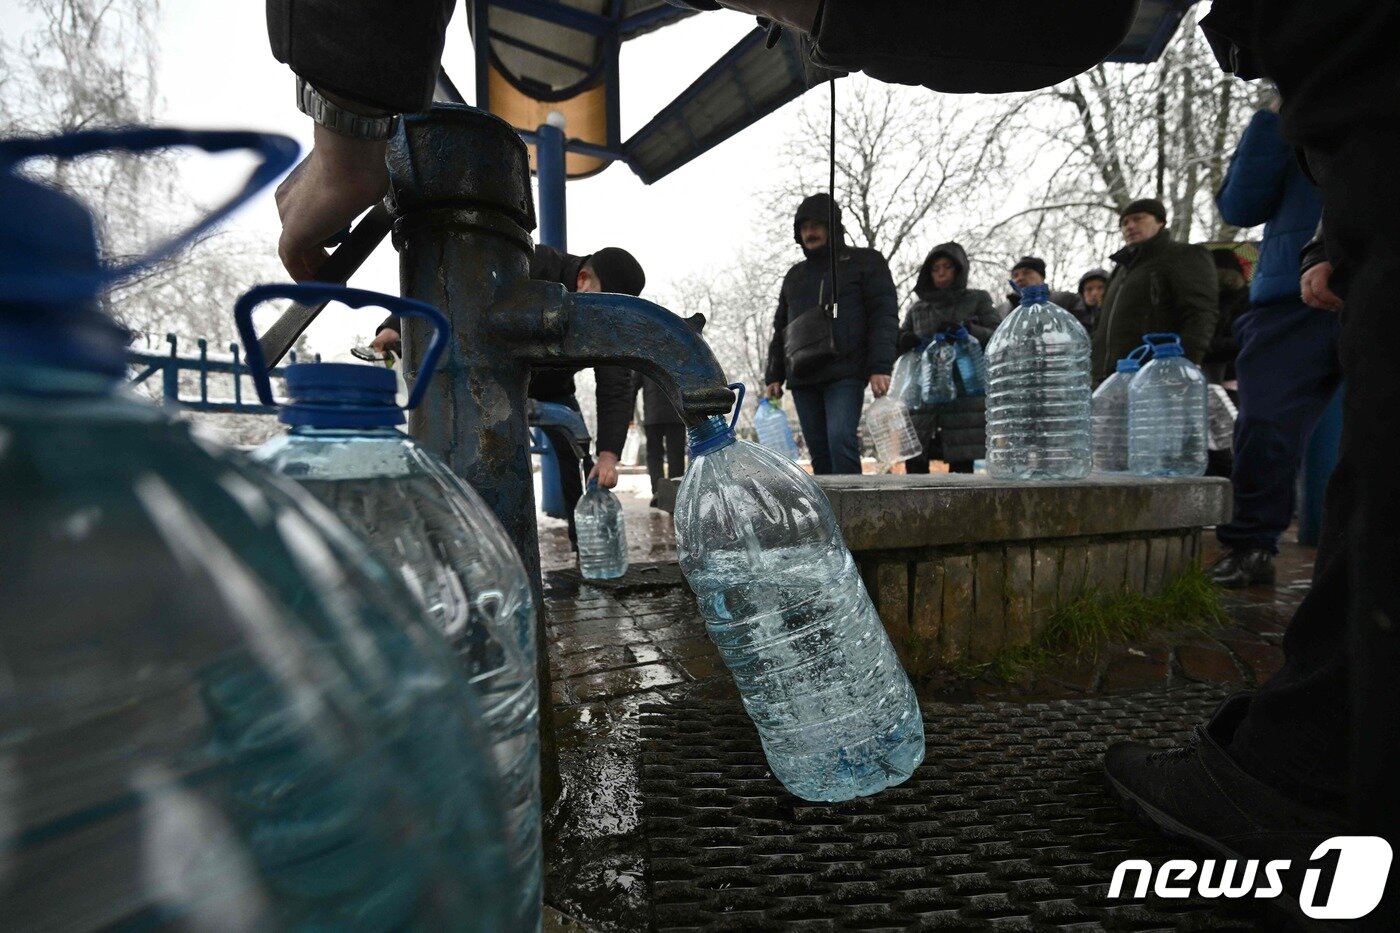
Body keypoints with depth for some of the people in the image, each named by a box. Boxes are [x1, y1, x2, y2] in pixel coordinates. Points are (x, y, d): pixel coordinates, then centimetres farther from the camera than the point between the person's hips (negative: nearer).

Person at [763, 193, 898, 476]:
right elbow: (780, 329, 25)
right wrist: (774, 375, 15)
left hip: (845, 374, -5)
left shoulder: (865, 262, 9)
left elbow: (884, 315, -1)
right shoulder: (795, 275, 25)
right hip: (802, 378, 5)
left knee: (840, 439, -21)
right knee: (819, 453, 2)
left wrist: (880, 366, -13)